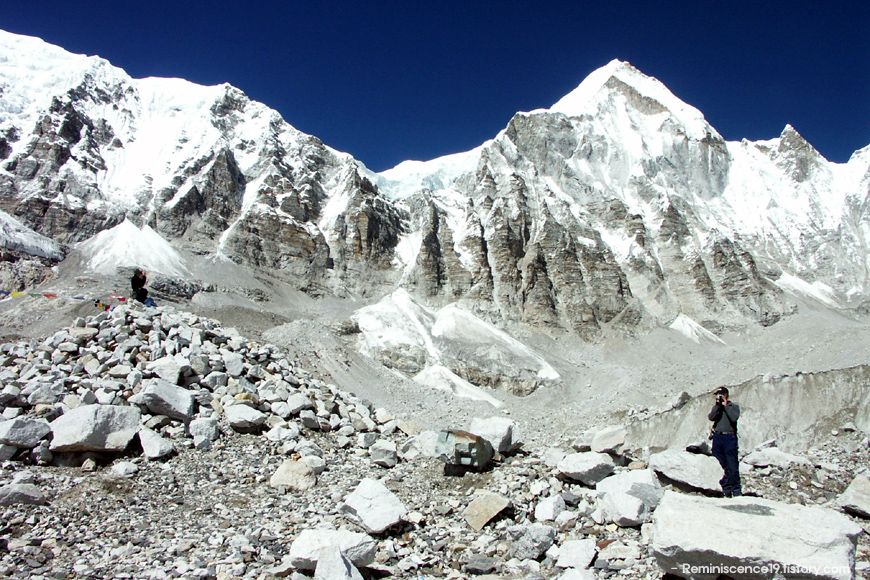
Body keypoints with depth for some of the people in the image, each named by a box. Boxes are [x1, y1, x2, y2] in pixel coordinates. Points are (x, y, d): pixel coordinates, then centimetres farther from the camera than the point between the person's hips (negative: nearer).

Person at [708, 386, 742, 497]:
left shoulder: (734, 407, 6)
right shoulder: (716, 407, 15)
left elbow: (734, 418, -13)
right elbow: (711, 417, -3)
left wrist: (725, 405, -7)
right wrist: (718, 405, -9)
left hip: (729, 438, -4)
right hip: (717, 437, 4)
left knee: (732, 465, -6)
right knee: (720, 466, 4)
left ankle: (736, 491, 1)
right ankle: (726, 490, 11)